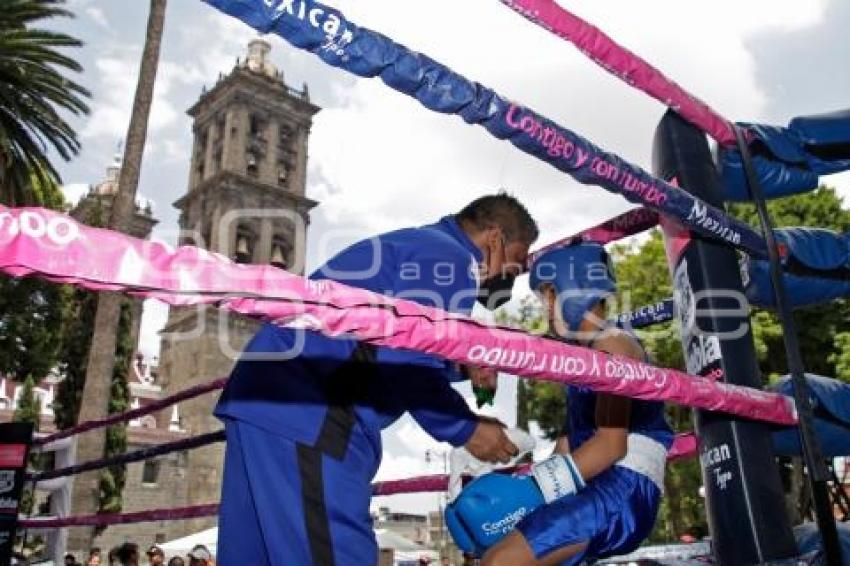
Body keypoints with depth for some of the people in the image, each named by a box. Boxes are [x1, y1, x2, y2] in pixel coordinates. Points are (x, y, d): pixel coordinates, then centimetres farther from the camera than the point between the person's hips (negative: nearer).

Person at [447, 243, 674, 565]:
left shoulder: (613, 347, -7)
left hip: (624, 492, -10)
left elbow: (612, 444, -18)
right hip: (597, 491, 10)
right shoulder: (584, 356, 22)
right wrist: (529, 488, 10)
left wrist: (540, 488, -24)